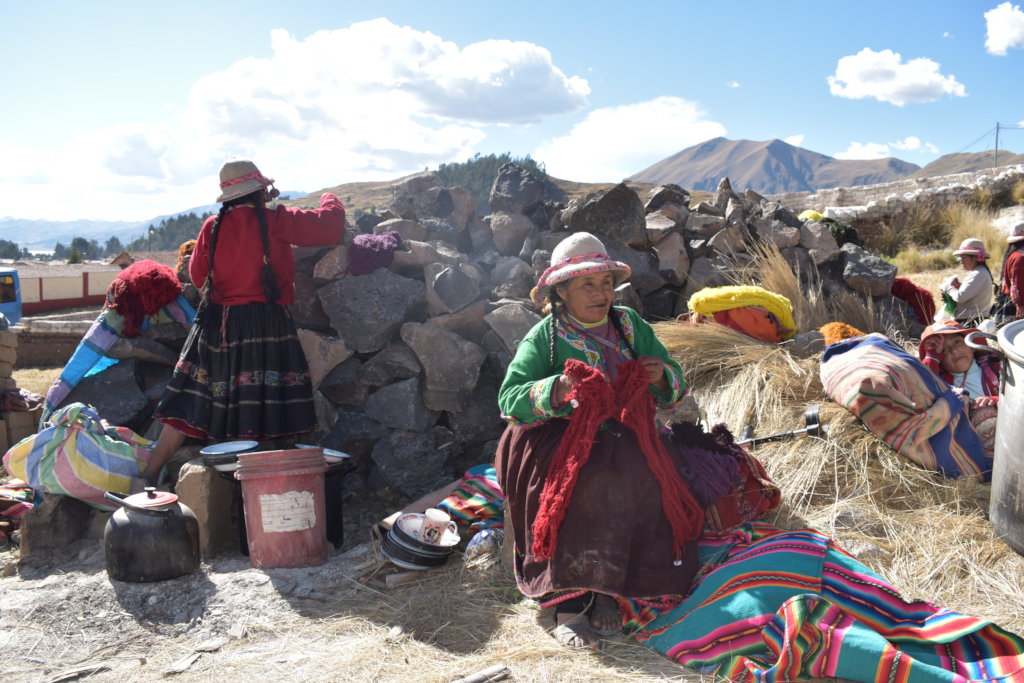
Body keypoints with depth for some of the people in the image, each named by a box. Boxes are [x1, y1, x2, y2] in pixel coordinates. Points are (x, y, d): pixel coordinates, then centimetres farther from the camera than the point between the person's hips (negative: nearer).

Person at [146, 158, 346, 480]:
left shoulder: (212, 226, 5)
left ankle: (149, 474, 17)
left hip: (217, 323, 4)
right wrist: (329, 200, 20)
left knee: (188, 405, 11)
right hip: (265, 320, -4)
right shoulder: (275, 221, -5)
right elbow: (330, 225, -1)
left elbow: (198, 275, 14)